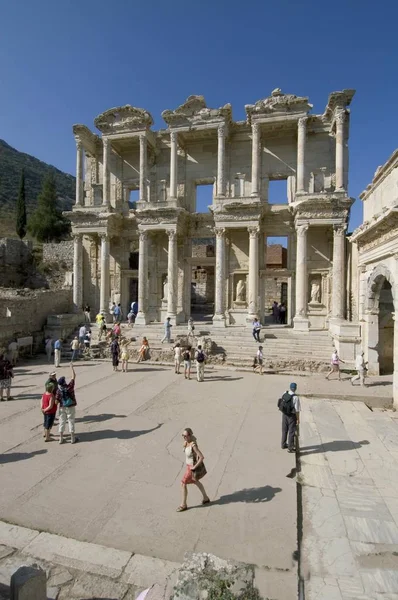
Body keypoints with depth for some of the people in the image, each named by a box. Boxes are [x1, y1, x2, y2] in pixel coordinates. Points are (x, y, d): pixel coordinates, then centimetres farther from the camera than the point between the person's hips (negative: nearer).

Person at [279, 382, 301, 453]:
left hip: (284, 414, 6)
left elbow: (281, 404, 8)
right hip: (291, 416, -5)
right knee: (291, 432, 9)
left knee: (284, 430, 21)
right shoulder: (295, 397, -23)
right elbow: (297, 410, -19)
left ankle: (283, 445, 36)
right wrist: (298, 419, -9)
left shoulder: (284, 394, -6)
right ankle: (290, 447, 19)